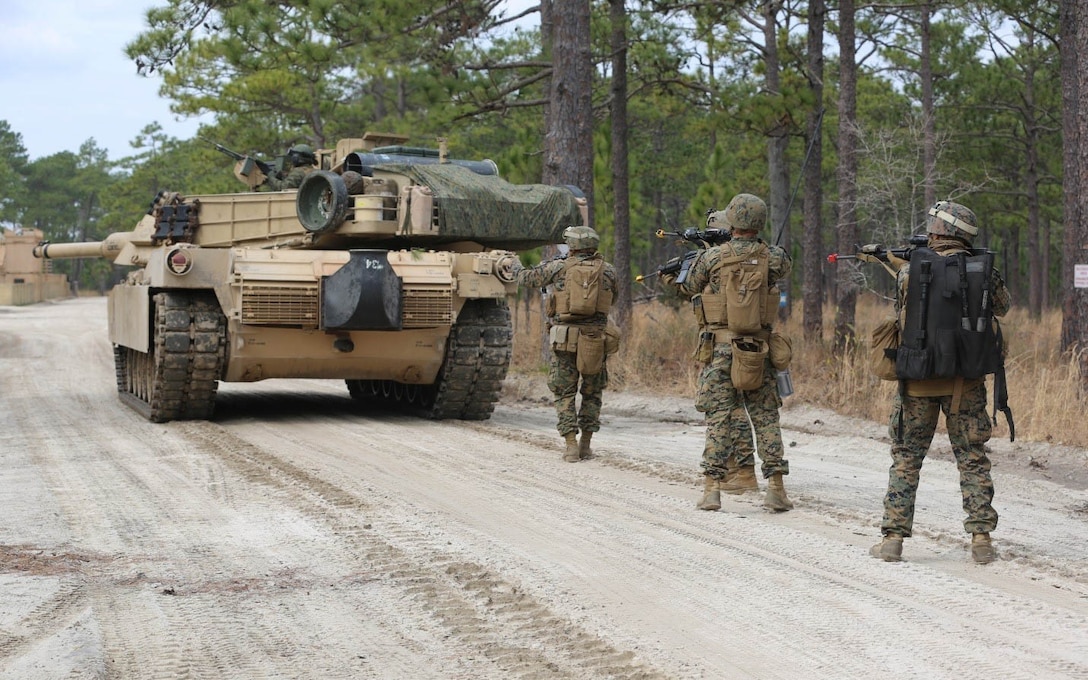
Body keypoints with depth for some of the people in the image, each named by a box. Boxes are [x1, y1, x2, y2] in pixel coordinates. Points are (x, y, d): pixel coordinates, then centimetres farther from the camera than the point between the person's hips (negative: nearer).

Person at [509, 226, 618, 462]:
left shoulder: (559, 267, -1)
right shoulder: (607, 270, 3)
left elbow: (526, 278, 11)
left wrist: (515, 264, 33)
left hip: (564, 338, -1)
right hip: (595, 339, 1)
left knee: (565, 394, 6)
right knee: (592, 393, 15)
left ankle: (571, 446, -3)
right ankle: (586, 445, 15)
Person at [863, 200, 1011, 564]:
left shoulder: (911, 269, -8)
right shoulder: (985, 272, -4)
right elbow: (1002, 306, 16)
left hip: (918, 382, -1)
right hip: (966, 384, 1)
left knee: (906, 459, 10)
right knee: (972, 459, 9)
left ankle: (893, 537, 8)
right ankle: (981, 538, 4)